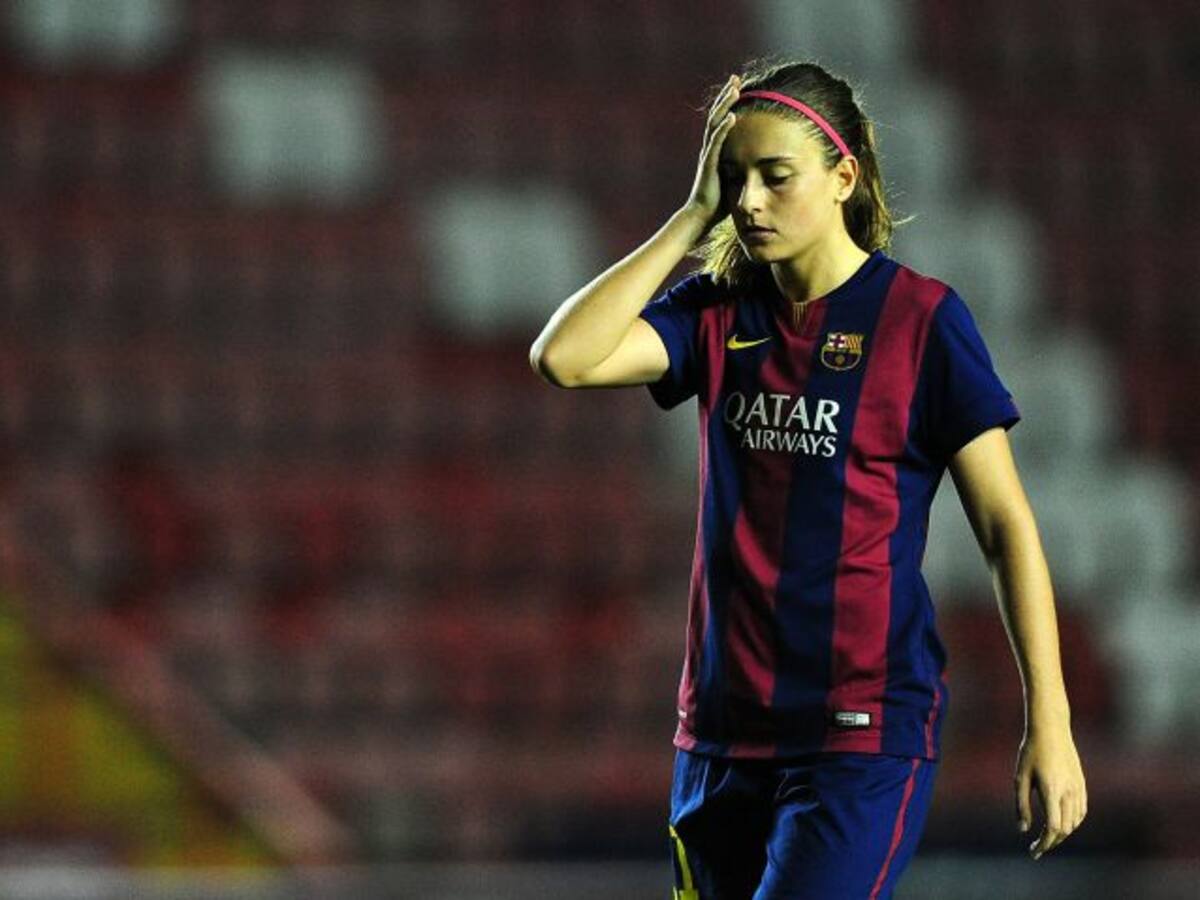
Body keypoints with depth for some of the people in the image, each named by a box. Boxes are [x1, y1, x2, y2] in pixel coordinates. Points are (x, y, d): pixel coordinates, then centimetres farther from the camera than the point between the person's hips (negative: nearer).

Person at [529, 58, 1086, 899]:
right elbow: (565, 357, -9)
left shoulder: (922, 317, -6)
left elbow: (1004, 522, -5)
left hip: (866, 733, -6)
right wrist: (694, 219, -6)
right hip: (724, 725, 6)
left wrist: (1049, 721, -10)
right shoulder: (718, 310, 7)